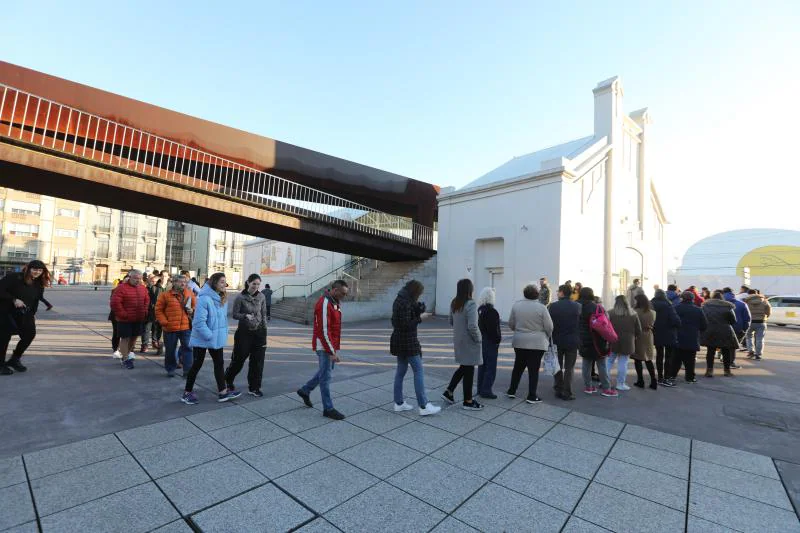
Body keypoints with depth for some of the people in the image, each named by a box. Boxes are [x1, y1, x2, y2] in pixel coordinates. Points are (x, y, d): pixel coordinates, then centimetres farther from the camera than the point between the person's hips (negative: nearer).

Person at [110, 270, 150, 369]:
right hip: (125, 320, -6)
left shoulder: (143, 288, 7)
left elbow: (147, 300, 18)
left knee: (134, 337, 16)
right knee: (125, 338, 3)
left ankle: (128, 353, 36)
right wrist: (123, 314, -15)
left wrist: (144, 312, 7)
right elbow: (115, 302, -17)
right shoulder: (121, 287, -13)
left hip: (139, 319, 6)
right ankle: (125, 359, 13)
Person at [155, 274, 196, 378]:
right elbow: (159, 310, -1)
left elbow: (195, 306, 16)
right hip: (170, 328, -1)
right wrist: (164, 322, -9)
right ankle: (170, 369, 27)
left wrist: (192, 311, -5)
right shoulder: (165, 295, -3)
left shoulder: (190, 294, 5)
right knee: (170, 350, 11)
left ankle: (188, 369, 9)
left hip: (186, 327, 2)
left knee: (187, 348, 2)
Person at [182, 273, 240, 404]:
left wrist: (223, 333, 4)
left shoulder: (222, 299, 2)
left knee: (219, 363, 11)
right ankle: (187, 393, 26)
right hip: (201, 339, -7)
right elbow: (199, 322, -25)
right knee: (197, 365, 7)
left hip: (217, 339, 7)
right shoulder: (204, 299, -22)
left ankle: (222, 392, 19)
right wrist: (210, 336, -19)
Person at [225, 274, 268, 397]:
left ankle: (254, 388, 17)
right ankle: (227, 380, 37)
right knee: (238, 359, 9)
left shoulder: (261, 297, 0)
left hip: (259, 333, 3)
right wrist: (245, 316, -26)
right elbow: (235, 314, -6)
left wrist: (264, 330, 5)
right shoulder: (241, 297, -10)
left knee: (257, 361, 4)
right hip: (244, 332, -3)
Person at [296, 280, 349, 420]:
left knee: (326, 371, 21)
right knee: (326, 376, 1)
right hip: (324, 346, -10)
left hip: (332, 345, 10)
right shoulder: (324, 304, -23)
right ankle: (328, 409, 12)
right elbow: (324, 331, -25)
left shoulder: (335, 302, 9)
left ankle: (305, 390, 38)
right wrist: (332, 352, -23)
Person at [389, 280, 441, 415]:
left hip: (399, 341, 10)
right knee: (418, 371, -4)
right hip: (407, 342, -10)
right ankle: (423, 406, 0)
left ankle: (399, 403, 21)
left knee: (401, 370, 14)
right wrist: (420, 318, -14)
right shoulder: (406, 303, -20)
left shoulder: (399, 300, 10)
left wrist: (418, 310, 5)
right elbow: (406, 325, -23)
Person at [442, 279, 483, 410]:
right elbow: (472, 326, -26)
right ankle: (467, 401, 19)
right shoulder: (471, 304, -21)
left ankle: (449, 392, 23)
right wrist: (479, 339, -11)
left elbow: (451, 321, 13)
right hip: (469, 342, -7)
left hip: (458, 341, 7)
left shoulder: (454, 303, 2)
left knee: (463, 367, 21)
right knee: (469, 370, 6)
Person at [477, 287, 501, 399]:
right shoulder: (492, 312, -19)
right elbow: (493, 330, -21)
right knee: (491, 367, 1)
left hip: (481, 341, 9)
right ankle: (486, 390, 4)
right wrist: (498, 339, -7)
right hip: (490, 342, -8)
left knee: (482, 366, 16)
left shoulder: (480, 310, 6)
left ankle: (480, 389, 24)